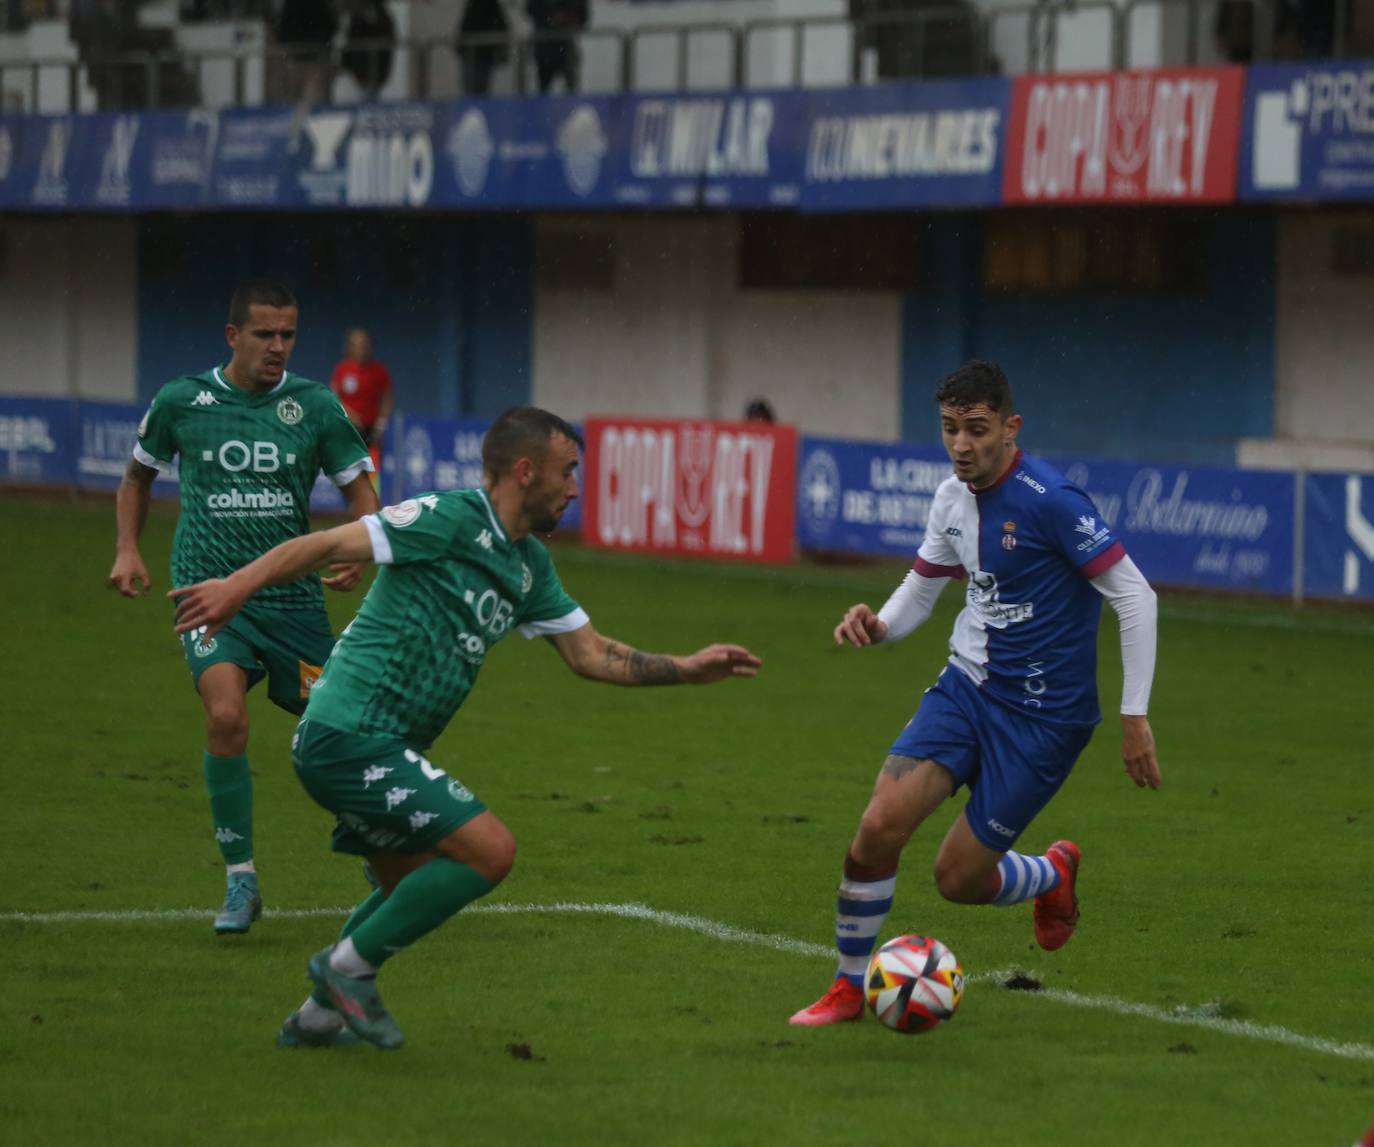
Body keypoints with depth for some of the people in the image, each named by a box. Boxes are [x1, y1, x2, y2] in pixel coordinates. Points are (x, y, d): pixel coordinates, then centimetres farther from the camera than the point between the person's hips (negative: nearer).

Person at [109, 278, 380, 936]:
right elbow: (139, 474, 19)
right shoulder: (180, 402, 1)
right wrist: (128, 550, 6)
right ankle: (240, 882, -12)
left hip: (293, 598, 1)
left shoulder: (315, 407, 0)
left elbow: (359, 487, 6)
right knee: (226, 714, -24)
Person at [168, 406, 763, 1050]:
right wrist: (240, 585, -30)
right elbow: (331, 544, -19)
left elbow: (590, 654, 22)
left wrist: (687, 670, 16)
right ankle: (349, 966, -3)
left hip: (384, 749, 10)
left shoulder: (530, 566, 15)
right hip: (352, 737, -10)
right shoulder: (451, 519, -13)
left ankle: (318, 1017, 34)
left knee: (414, 886, 24)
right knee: (489, 850, -14)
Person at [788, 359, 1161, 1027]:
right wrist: (877, 625, -9)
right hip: (966, 688, 6)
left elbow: (1134, 596, -18)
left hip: (1041, 715, -6)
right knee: (879, 827, -13)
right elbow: (919, 591, 16)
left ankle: (1053, 875, 33)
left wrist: (1135, 717, -16)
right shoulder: (952, 498, 3)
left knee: (958, 879, -2)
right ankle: (848, 990, 5)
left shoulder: (1050, 501, -20)